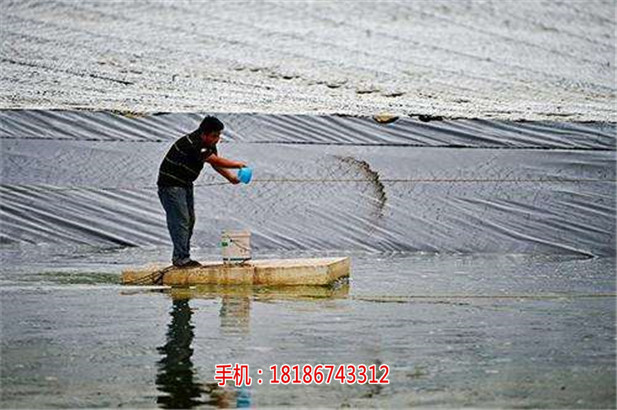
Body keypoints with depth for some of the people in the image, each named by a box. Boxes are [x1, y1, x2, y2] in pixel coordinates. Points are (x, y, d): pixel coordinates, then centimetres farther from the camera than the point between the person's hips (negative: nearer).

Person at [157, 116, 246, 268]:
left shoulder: (209, 144, 3)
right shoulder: (192, 144, -29)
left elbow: (216, 163, 6)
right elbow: (215, 161, -25)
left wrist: (231, 177, -8)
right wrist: (236, 164, -15)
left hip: (185, 184, 10)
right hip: (171, 184, -10)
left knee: (189, 220, 9)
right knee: (180, 220, -12)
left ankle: (180, 257, 15)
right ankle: (181, 259, -11)